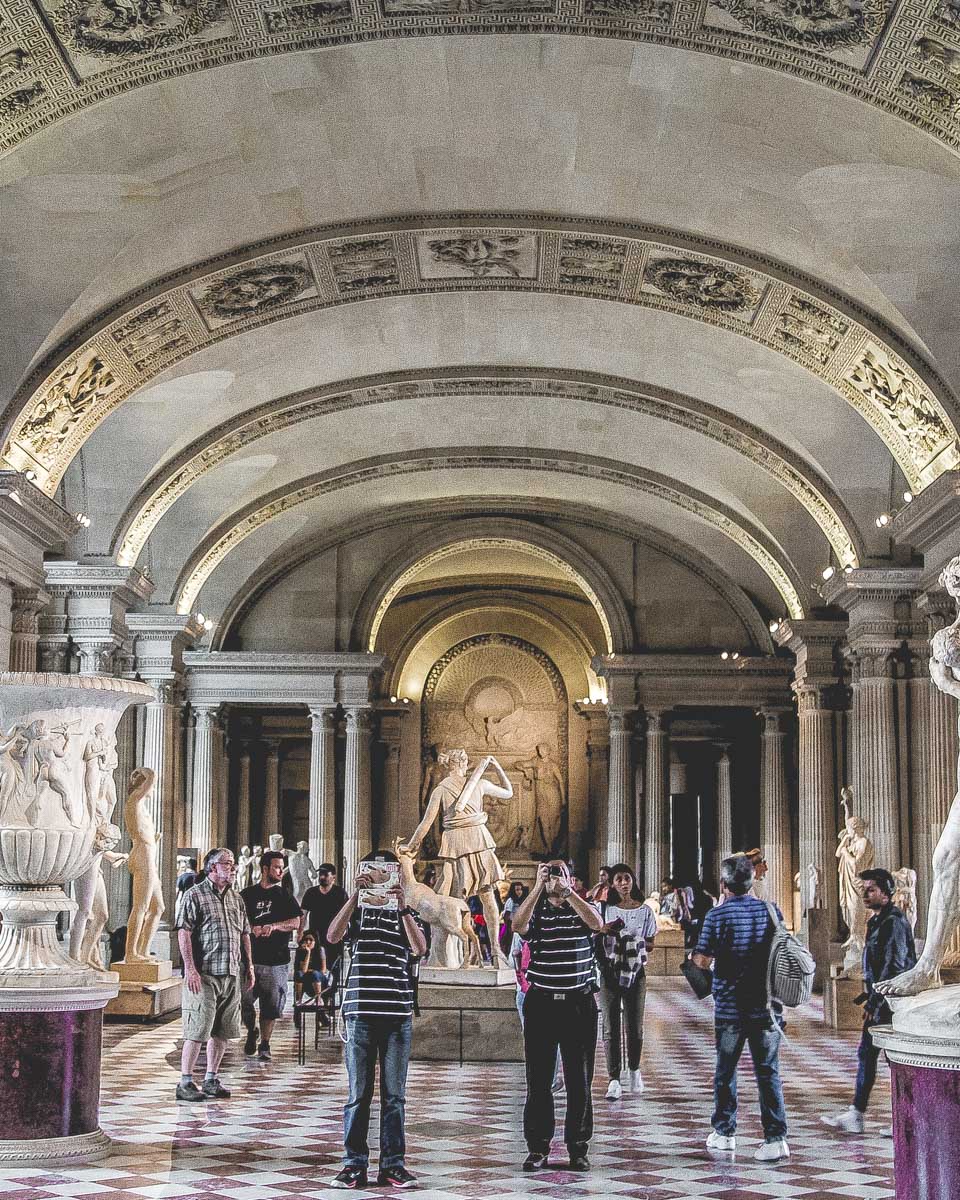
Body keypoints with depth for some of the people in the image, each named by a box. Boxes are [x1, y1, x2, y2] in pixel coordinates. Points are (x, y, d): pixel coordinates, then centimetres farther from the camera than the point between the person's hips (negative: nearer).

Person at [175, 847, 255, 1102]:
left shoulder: (236, 898, 17)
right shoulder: (195, 895, -4)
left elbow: (244, 934, 23)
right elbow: (183, 933, -10)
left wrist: (249, 966, 16)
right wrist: (190, 968, -17)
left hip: (232, 974, 7)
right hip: (204, 974, -7)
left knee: (222, 1031, 9)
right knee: (197, 1031, -7)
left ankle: (211, 1080, 18)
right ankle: (185, 1083, 0)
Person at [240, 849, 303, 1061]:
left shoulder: (284, 895, 10)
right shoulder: (247, 895, 9)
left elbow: (296, 923, 2)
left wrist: (274, 926, -14)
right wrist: (252, 929, -13)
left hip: (277, 958, 1)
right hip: (250, 957, -1)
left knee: (271, 1004, 1)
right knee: (244, 1000, -7)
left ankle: (264, 1044, 13)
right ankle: (251, 1032, 20)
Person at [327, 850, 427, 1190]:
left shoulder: (407, 914, 11)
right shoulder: (356, 910, 9)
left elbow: (419, 949, -9)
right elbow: (332, 937, -11)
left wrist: (402, 906, -18)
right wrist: (355, 895, -19)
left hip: (398, 1013, 1)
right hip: (361, 1012, -1)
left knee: (394, 1094, 5)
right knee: (358, 1093, 3)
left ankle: (392, 1164, 10)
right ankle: (354, 1164, 8)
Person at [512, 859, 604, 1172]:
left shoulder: (581, 908, 7)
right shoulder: (534, 911, 6)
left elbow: (596, 923, -15)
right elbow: (518, 925, -16)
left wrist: (567, 891, -17)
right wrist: (538, 887, -19)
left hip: (579, 1003, 0)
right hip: (541, 1003, 0)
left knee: (579, 1080, 4)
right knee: (538, 1079, 3)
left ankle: (577, 1148, 12)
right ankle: (538, 1149, 9)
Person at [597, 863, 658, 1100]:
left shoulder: (644, 911, 3)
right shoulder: (605, 910, 3)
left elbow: (651, 944, 7)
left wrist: (636, 943, -12)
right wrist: (604, 931, -15)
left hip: (635, 972, 0)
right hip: (609, 972, 0)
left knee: (635, 1026, 5)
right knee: (610, 1027, -3)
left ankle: (634, 1070, 28)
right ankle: (614, 1079, -1)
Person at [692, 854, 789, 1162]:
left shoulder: (717, 915, -10)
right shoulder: (771, 911, 1)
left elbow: (702, 961, -10)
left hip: (730, 1007, -2)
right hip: (767, 1006, 2)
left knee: (725, 1071, 13)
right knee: (768, 1071, 3)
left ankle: (724, 1133, 22)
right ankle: (776, 1137, -5)